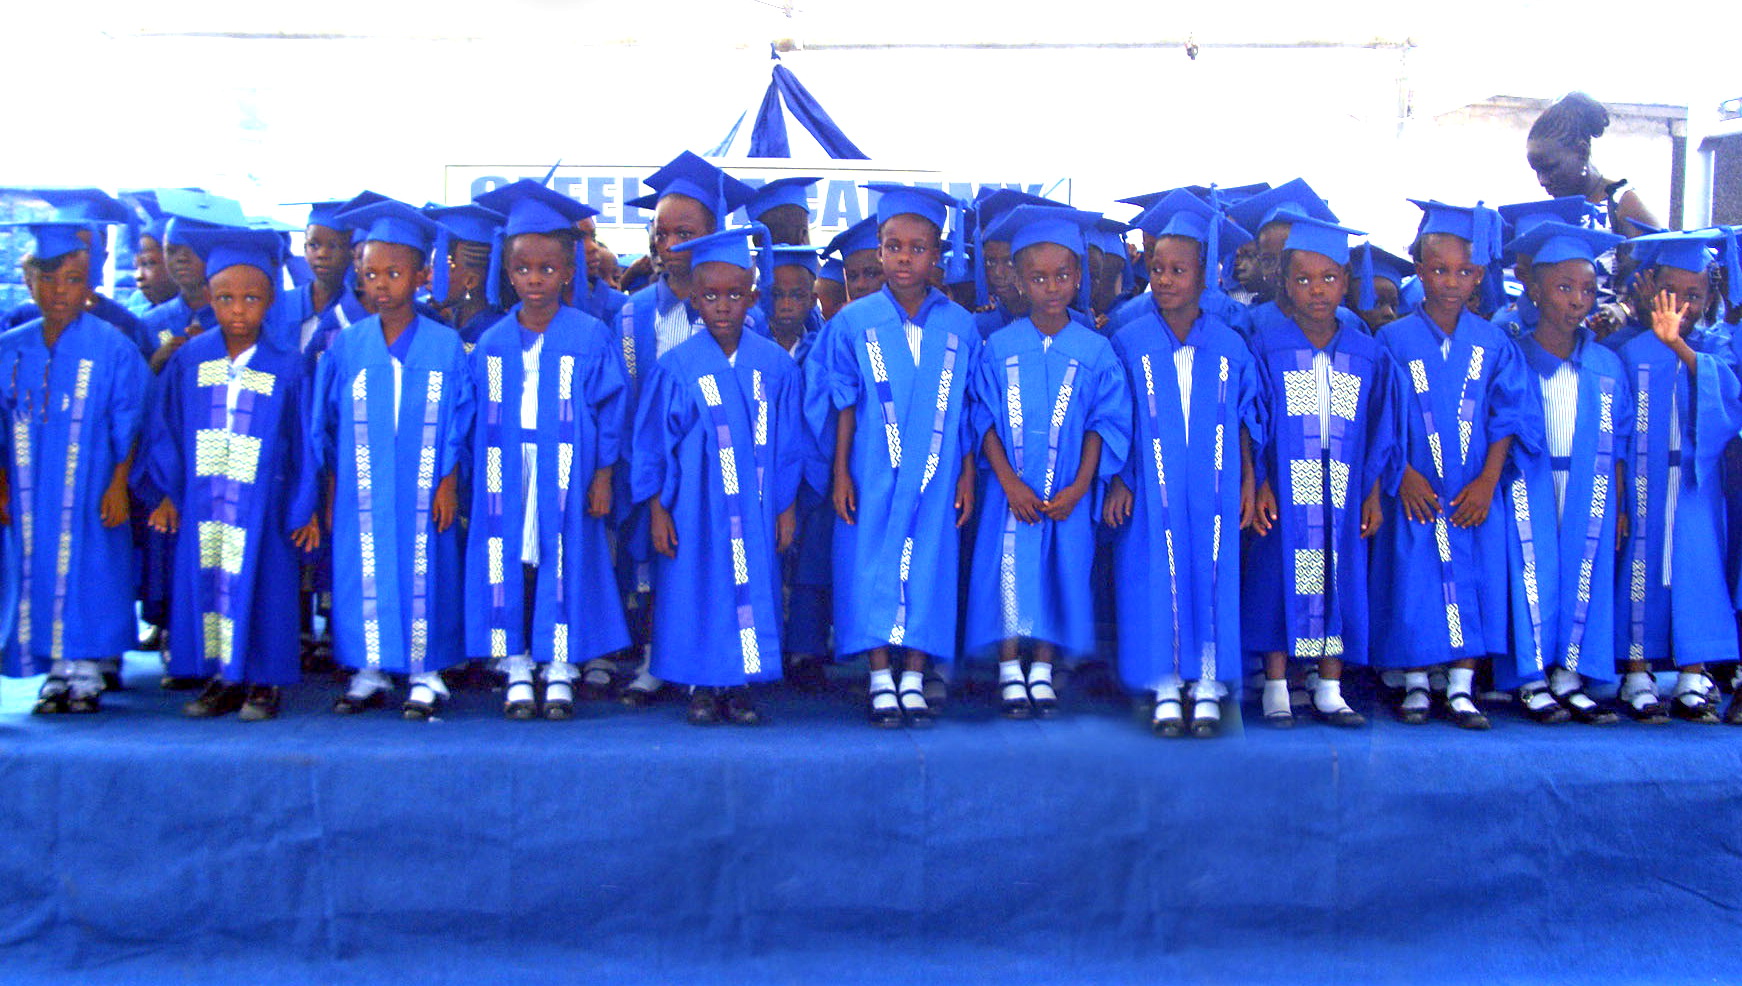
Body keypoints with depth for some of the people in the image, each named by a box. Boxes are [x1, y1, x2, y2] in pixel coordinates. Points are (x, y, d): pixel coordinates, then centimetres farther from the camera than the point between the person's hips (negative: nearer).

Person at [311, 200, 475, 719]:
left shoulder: (446, 345, -2)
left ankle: (426, 674, 15)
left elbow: (459, 423, 1)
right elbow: (326, 426, 7)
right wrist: (330, 491, 4)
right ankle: (369, 672, 21)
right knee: (364, 577, 7)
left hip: (424, 495, -2)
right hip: (360, 495, 2)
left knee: (424, 575, 2)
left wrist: (449, 483, -5)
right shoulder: (344, 346, 2)